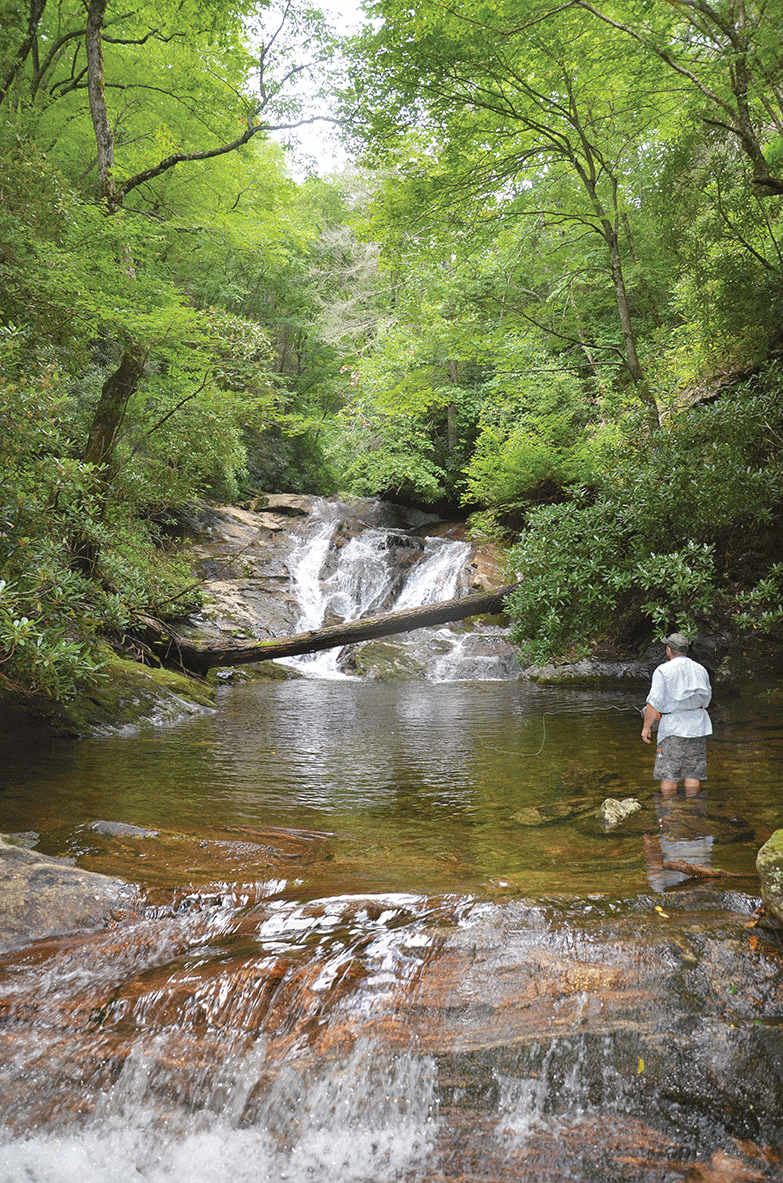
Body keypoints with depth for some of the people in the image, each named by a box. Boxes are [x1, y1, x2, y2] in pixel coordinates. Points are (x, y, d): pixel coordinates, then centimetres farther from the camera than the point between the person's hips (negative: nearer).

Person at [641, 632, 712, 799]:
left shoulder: (663, 670, -9)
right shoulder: (700, 669, 10)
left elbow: (655, 702, -13)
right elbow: (706, 699, 18)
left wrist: (646, 727, -7)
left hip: (673, 728, -5)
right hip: (697, 726, 5)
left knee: (668, 774, 2)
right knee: (693, 773, 10)